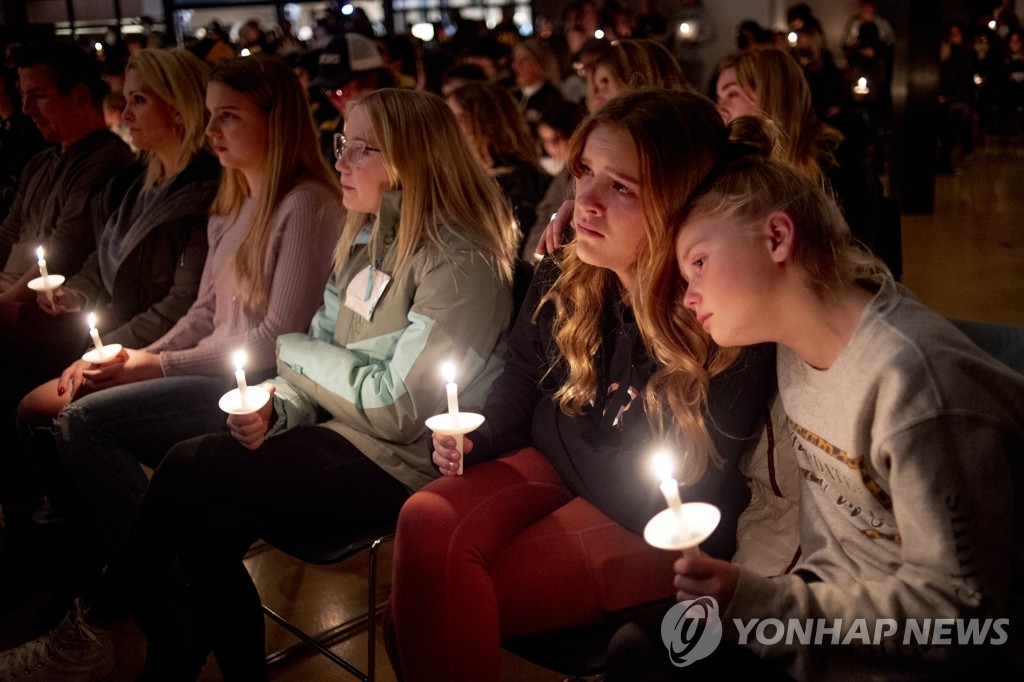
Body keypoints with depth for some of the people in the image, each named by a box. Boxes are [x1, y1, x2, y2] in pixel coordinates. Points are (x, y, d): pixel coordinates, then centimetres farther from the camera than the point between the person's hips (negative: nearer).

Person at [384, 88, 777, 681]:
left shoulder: (728, 335, -22)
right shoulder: (562, 279, -4)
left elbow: (656, 498, -16)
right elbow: (520, 390, 12)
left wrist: (553, 427, -10)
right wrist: (475, 441, -6)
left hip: (662, 527, -6)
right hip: (564, 466, 6)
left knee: (436, 610, -20)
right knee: (426, 522, -21)